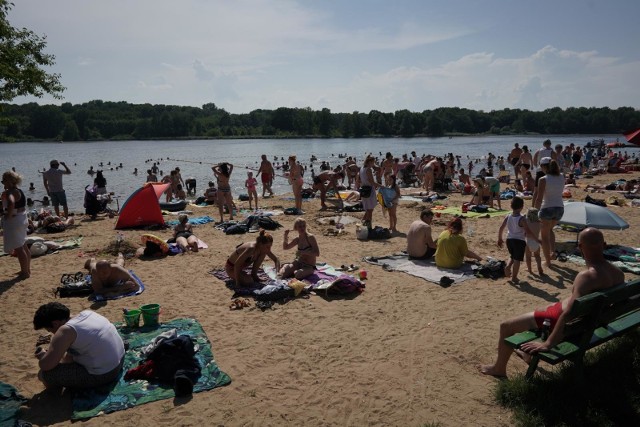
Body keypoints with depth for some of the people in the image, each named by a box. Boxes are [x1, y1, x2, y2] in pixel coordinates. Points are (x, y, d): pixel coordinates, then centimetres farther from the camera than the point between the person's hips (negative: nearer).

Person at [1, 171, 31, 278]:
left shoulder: (10, 192, -20)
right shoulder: (18, 191, 11)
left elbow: (11, 202, -41)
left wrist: (8, 216, -30)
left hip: (14, 222, -10)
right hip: (21, 220, 10)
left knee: (18, 248, -2)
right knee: (24, 247, 17)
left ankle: (25, 272, 6)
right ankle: (27, 269, 28)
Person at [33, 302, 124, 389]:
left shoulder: (65, 331, -19)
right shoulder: (86, 313, 5)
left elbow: (45, 365, -18)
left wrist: (43, 356, 4)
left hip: (103, 375, -9)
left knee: (43, 375, -6)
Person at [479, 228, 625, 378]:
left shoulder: (587, 276, -33)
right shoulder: (618, 272, -7)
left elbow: (568, 314, -38)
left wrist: (548, 343, -34)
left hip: (567, 323, -9)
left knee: (506, 326, 4)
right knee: (539, 311, 37)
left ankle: (499, 368, 22)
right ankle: (530, 353, 49)